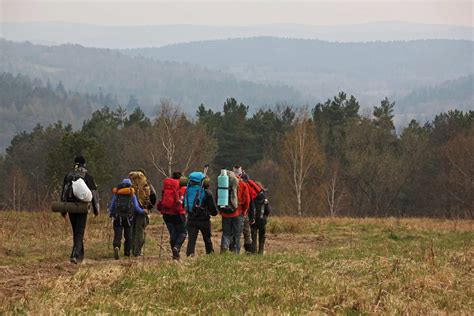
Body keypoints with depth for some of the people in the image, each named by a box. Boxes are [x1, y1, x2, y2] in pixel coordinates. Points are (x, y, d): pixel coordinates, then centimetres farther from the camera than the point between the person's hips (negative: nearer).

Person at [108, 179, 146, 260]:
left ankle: (116, 247, -32)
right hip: (128, 218, 0)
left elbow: (111, 207, 10)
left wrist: (110, 214, 29)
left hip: (118, 218, 0)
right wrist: (143, 211, 21)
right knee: (128, 236, 14)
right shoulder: (132, 195, 4)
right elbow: (137, 208, 2)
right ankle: (127, 253, 15)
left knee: (117, 236, -4)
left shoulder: (116, 194, 7)